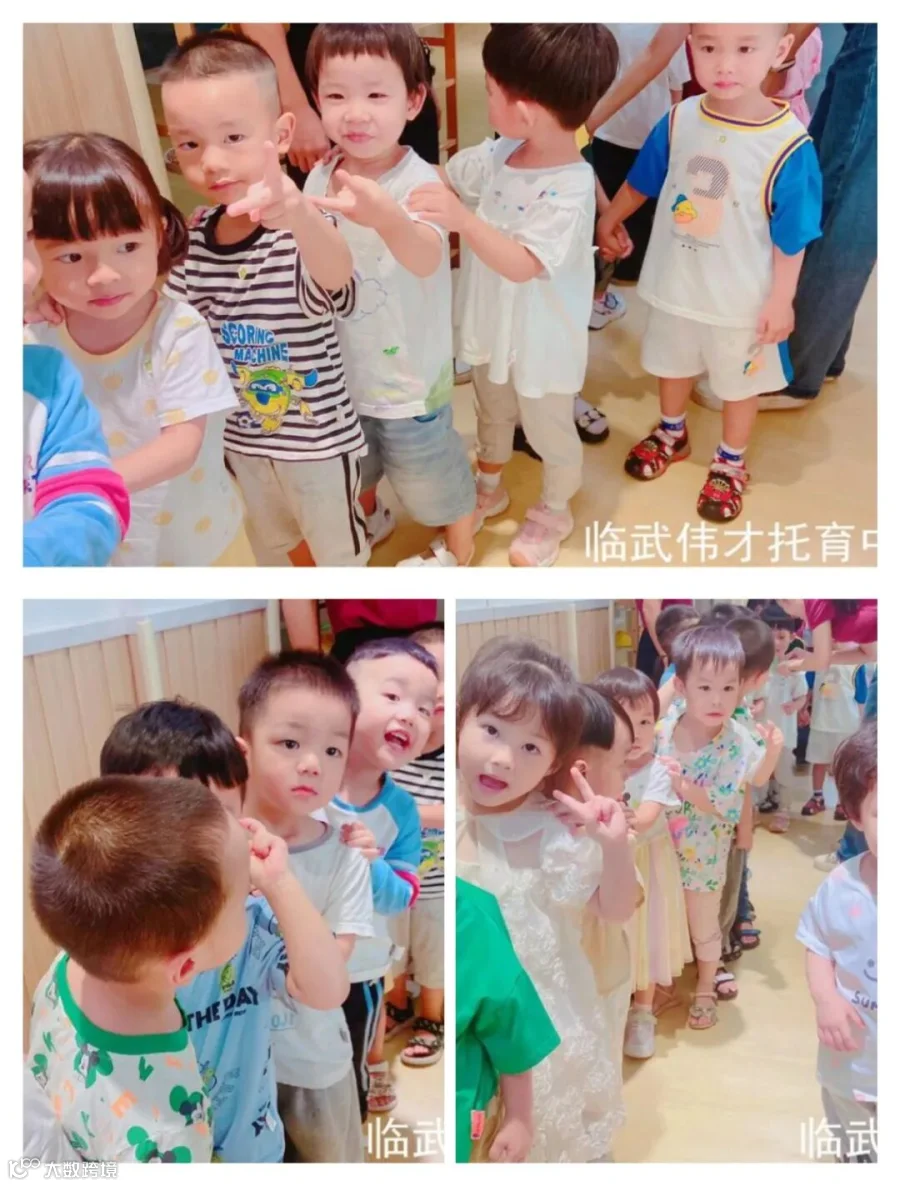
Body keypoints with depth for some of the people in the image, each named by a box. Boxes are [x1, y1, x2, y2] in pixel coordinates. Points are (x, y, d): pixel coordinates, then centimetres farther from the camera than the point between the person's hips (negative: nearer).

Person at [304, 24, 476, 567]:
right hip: (341, 363, 6)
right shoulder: (321, 177, -7)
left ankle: (458, 548, 42)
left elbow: (427, 258, -50)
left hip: (408, 373, -6)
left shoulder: (419, 182, -26)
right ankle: (366, 519, 58)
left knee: (429, 466, 15)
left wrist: (385, 217, -68)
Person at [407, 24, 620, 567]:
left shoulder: (571, 189, -32)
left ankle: (555, 512, 40)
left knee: (548, 428, 16)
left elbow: (521, 265, -39)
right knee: (493, 413, 28)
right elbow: (447, 175, 5)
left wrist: (462, 218, -50)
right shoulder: (500, 153, -11)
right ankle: (489, 489, 53)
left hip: (541, 338, -7)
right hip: (492, 324, 7)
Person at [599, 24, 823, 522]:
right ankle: (671, 434, 52)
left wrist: (782, 299, -12)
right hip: (676, 283, 4)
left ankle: (730, 463, 41)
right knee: (673, 363, 25)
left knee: (738, 380, 18)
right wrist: (610, 218, 19)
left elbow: (791, 236, -16)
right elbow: (643, 180, 6)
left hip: (742, 298, -3)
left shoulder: (789, 145, -25)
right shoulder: (679, 121, -13)